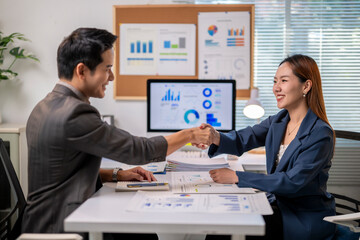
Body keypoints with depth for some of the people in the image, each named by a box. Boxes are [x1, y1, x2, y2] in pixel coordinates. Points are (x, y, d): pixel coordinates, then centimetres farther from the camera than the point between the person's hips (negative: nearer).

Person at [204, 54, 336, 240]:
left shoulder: (320, 134, -20)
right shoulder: (279, 121, 4)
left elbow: (292, 182, -26)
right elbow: (242, 140, -5)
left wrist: (236, 177, -29)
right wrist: (216, 138, -29)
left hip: (307, 218, -6)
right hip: (278, 204, 6)